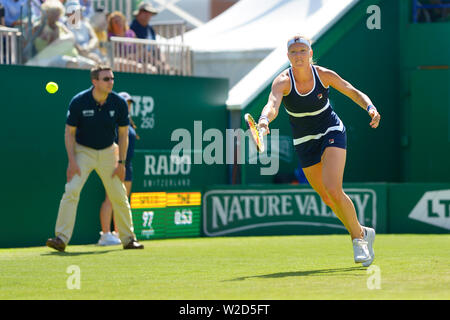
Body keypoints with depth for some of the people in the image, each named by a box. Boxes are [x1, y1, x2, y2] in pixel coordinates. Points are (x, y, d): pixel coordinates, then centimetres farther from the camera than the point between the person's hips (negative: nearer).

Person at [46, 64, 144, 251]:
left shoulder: (119, 103, -12)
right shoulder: (79, 102, -17)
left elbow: (123, 134, -1)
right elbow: (69, 132, -9)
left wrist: (121, 162, -5)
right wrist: (71, 162, -16)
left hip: (108, 152, 2)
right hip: (83, 151, -2)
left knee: (119, 196, 2)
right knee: (72, 190, -19)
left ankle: (128, 239, 17)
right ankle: (61, 238, -20)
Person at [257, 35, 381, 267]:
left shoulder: (324, 75, -15)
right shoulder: (283, 81, -19)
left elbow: (354, 93, 1)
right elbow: (272, 104, -40)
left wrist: (370, 108, -19)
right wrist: (264, 120, -62)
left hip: (332, 134, -2)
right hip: (304, 143, 2)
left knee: (333, 189, -23)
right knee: (328, 200, 8)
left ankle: (358, 236, -4)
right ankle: (363, 234, 32)